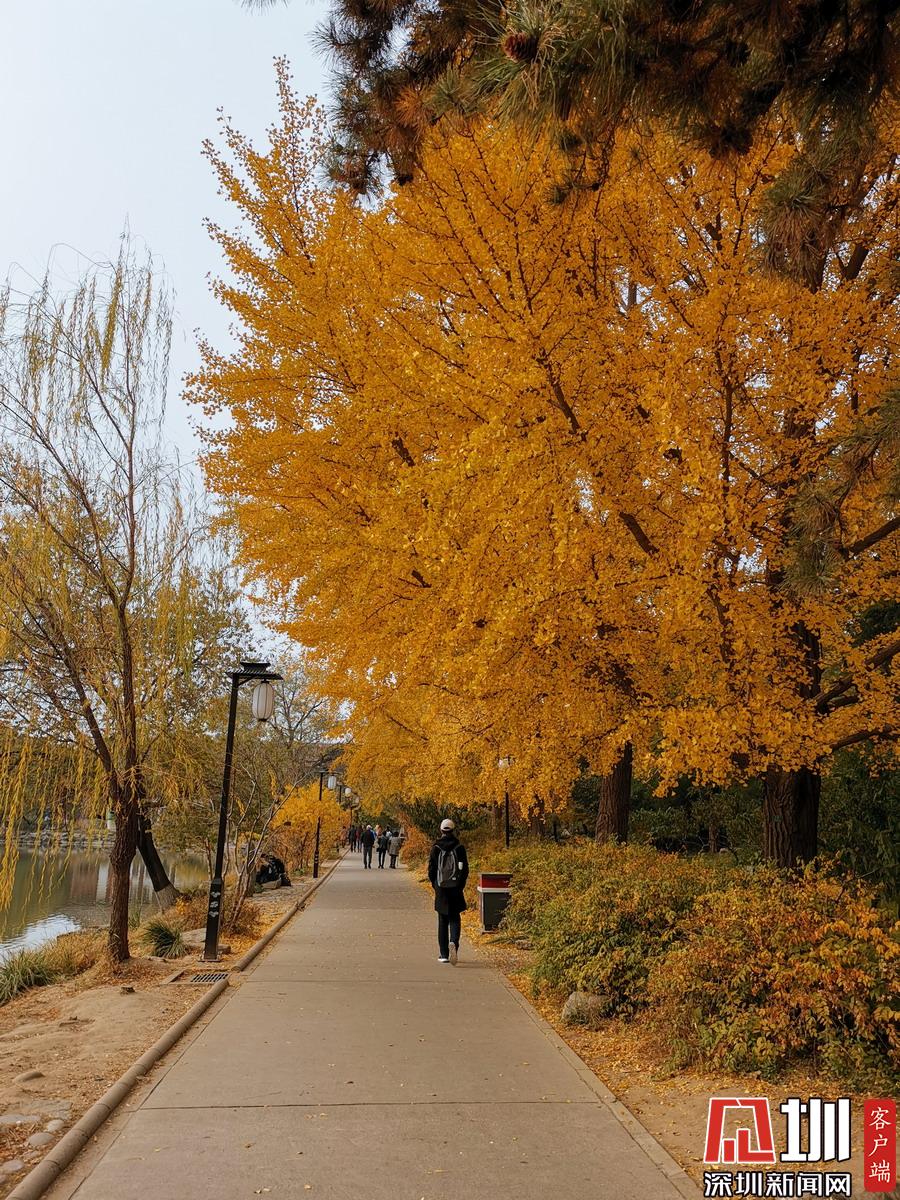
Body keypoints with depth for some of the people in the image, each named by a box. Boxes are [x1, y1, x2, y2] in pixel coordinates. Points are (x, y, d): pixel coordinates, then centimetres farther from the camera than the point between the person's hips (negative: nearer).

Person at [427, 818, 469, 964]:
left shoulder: (436, 848, -5)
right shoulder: (459, 847, -4)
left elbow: (431, 868, -2)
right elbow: (465, 868, -2)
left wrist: (434, 884, 10)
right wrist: (461, 885, 9)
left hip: (441, 888, 0)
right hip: (456, 888, 0)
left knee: (442, 921, 10)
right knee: (454, 919, 10)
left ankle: (444, 954, 11)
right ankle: (453, 942, -17)